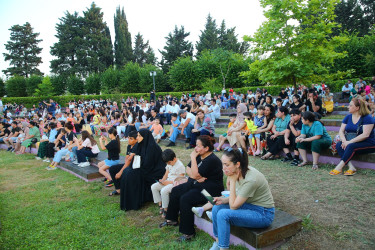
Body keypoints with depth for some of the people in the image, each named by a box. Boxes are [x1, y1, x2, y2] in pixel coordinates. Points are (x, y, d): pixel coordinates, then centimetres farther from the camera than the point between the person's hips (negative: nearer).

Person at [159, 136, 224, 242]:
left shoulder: (212, 160, -23)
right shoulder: (199, 156, 4)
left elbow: (195, 174, -27)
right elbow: (188, 169, 5)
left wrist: (193, 158, -22)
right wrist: (197, 177, -13)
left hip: (210, 190, -10)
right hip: (195, 184, 10)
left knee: (185, 199, -25)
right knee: (175, 191, 5)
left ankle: (188, 232, -12)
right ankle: (172, 219, 21)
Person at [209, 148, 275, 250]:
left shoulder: (250, 179, -29)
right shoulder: (238, 172, -5)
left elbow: (233, 206, -23)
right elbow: (237, 198, 8)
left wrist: (232, 181, -22)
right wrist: (223, 200, -9)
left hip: (263, 214, -9)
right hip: (248, 205, 9)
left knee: (223, 214, -24)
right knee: (216, 208, -3)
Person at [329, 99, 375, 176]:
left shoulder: (367, 118, -10)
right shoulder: (348, 117, 9)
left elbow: (365, 135, -20)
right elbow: (341, 131, 4)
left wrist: (349, 142, -25)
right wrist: (344, 141, -16)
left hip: (368, 144, -6)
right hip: (349, 142, 6)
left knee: (351, 146, -34)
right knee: (338, 145, -22)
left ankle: (339, 168, -34)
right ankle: (351, 167, -32)